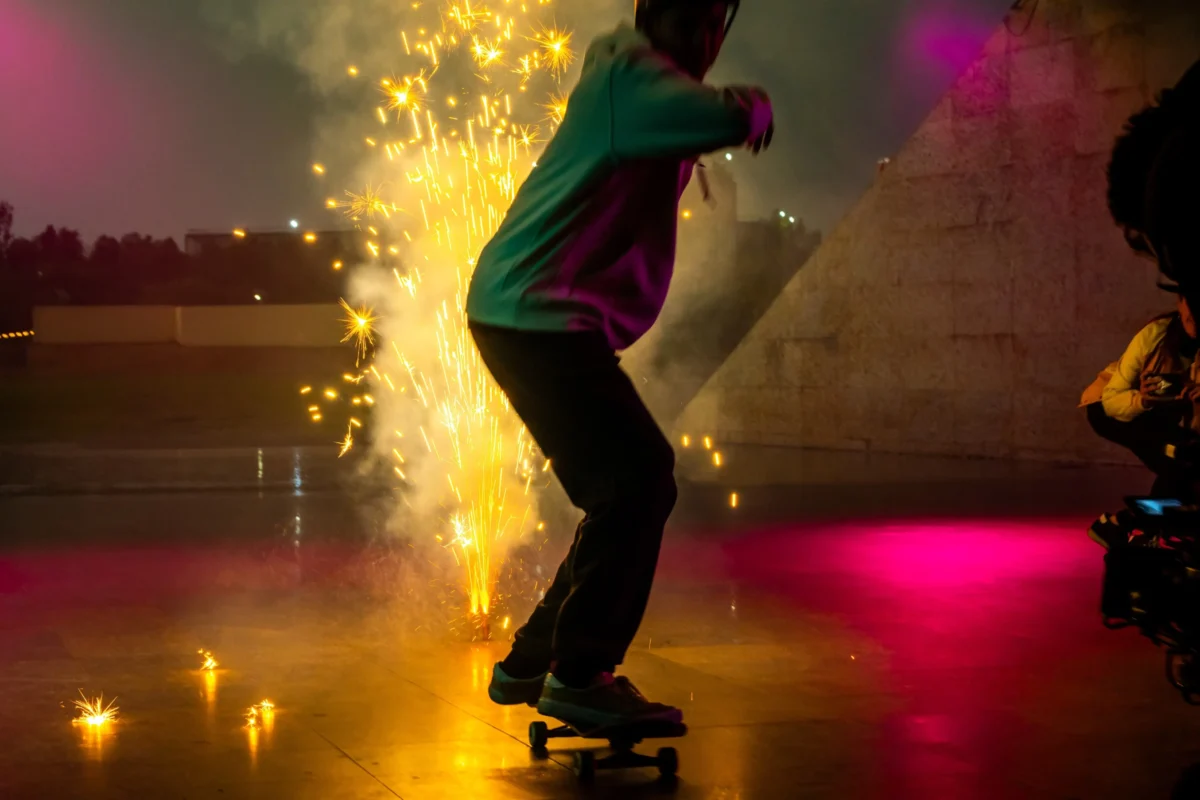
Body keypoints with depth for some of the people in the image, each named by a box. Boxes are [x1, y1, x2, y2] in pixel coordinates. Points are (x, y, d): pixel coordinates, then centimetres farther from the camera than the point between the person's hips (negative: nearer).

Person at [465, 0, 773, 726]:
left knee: (633, 490, 14)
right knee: (638, 480, -17)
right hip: (536, 315, -11)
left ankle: (531, 662, 21)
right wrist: (754, 106, -7)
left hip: (542, 319, 11)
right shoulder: (629, 75, -12)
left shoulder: (640, 79, 20)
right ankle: (579, 676, -12)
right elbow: (732, 120, -27)